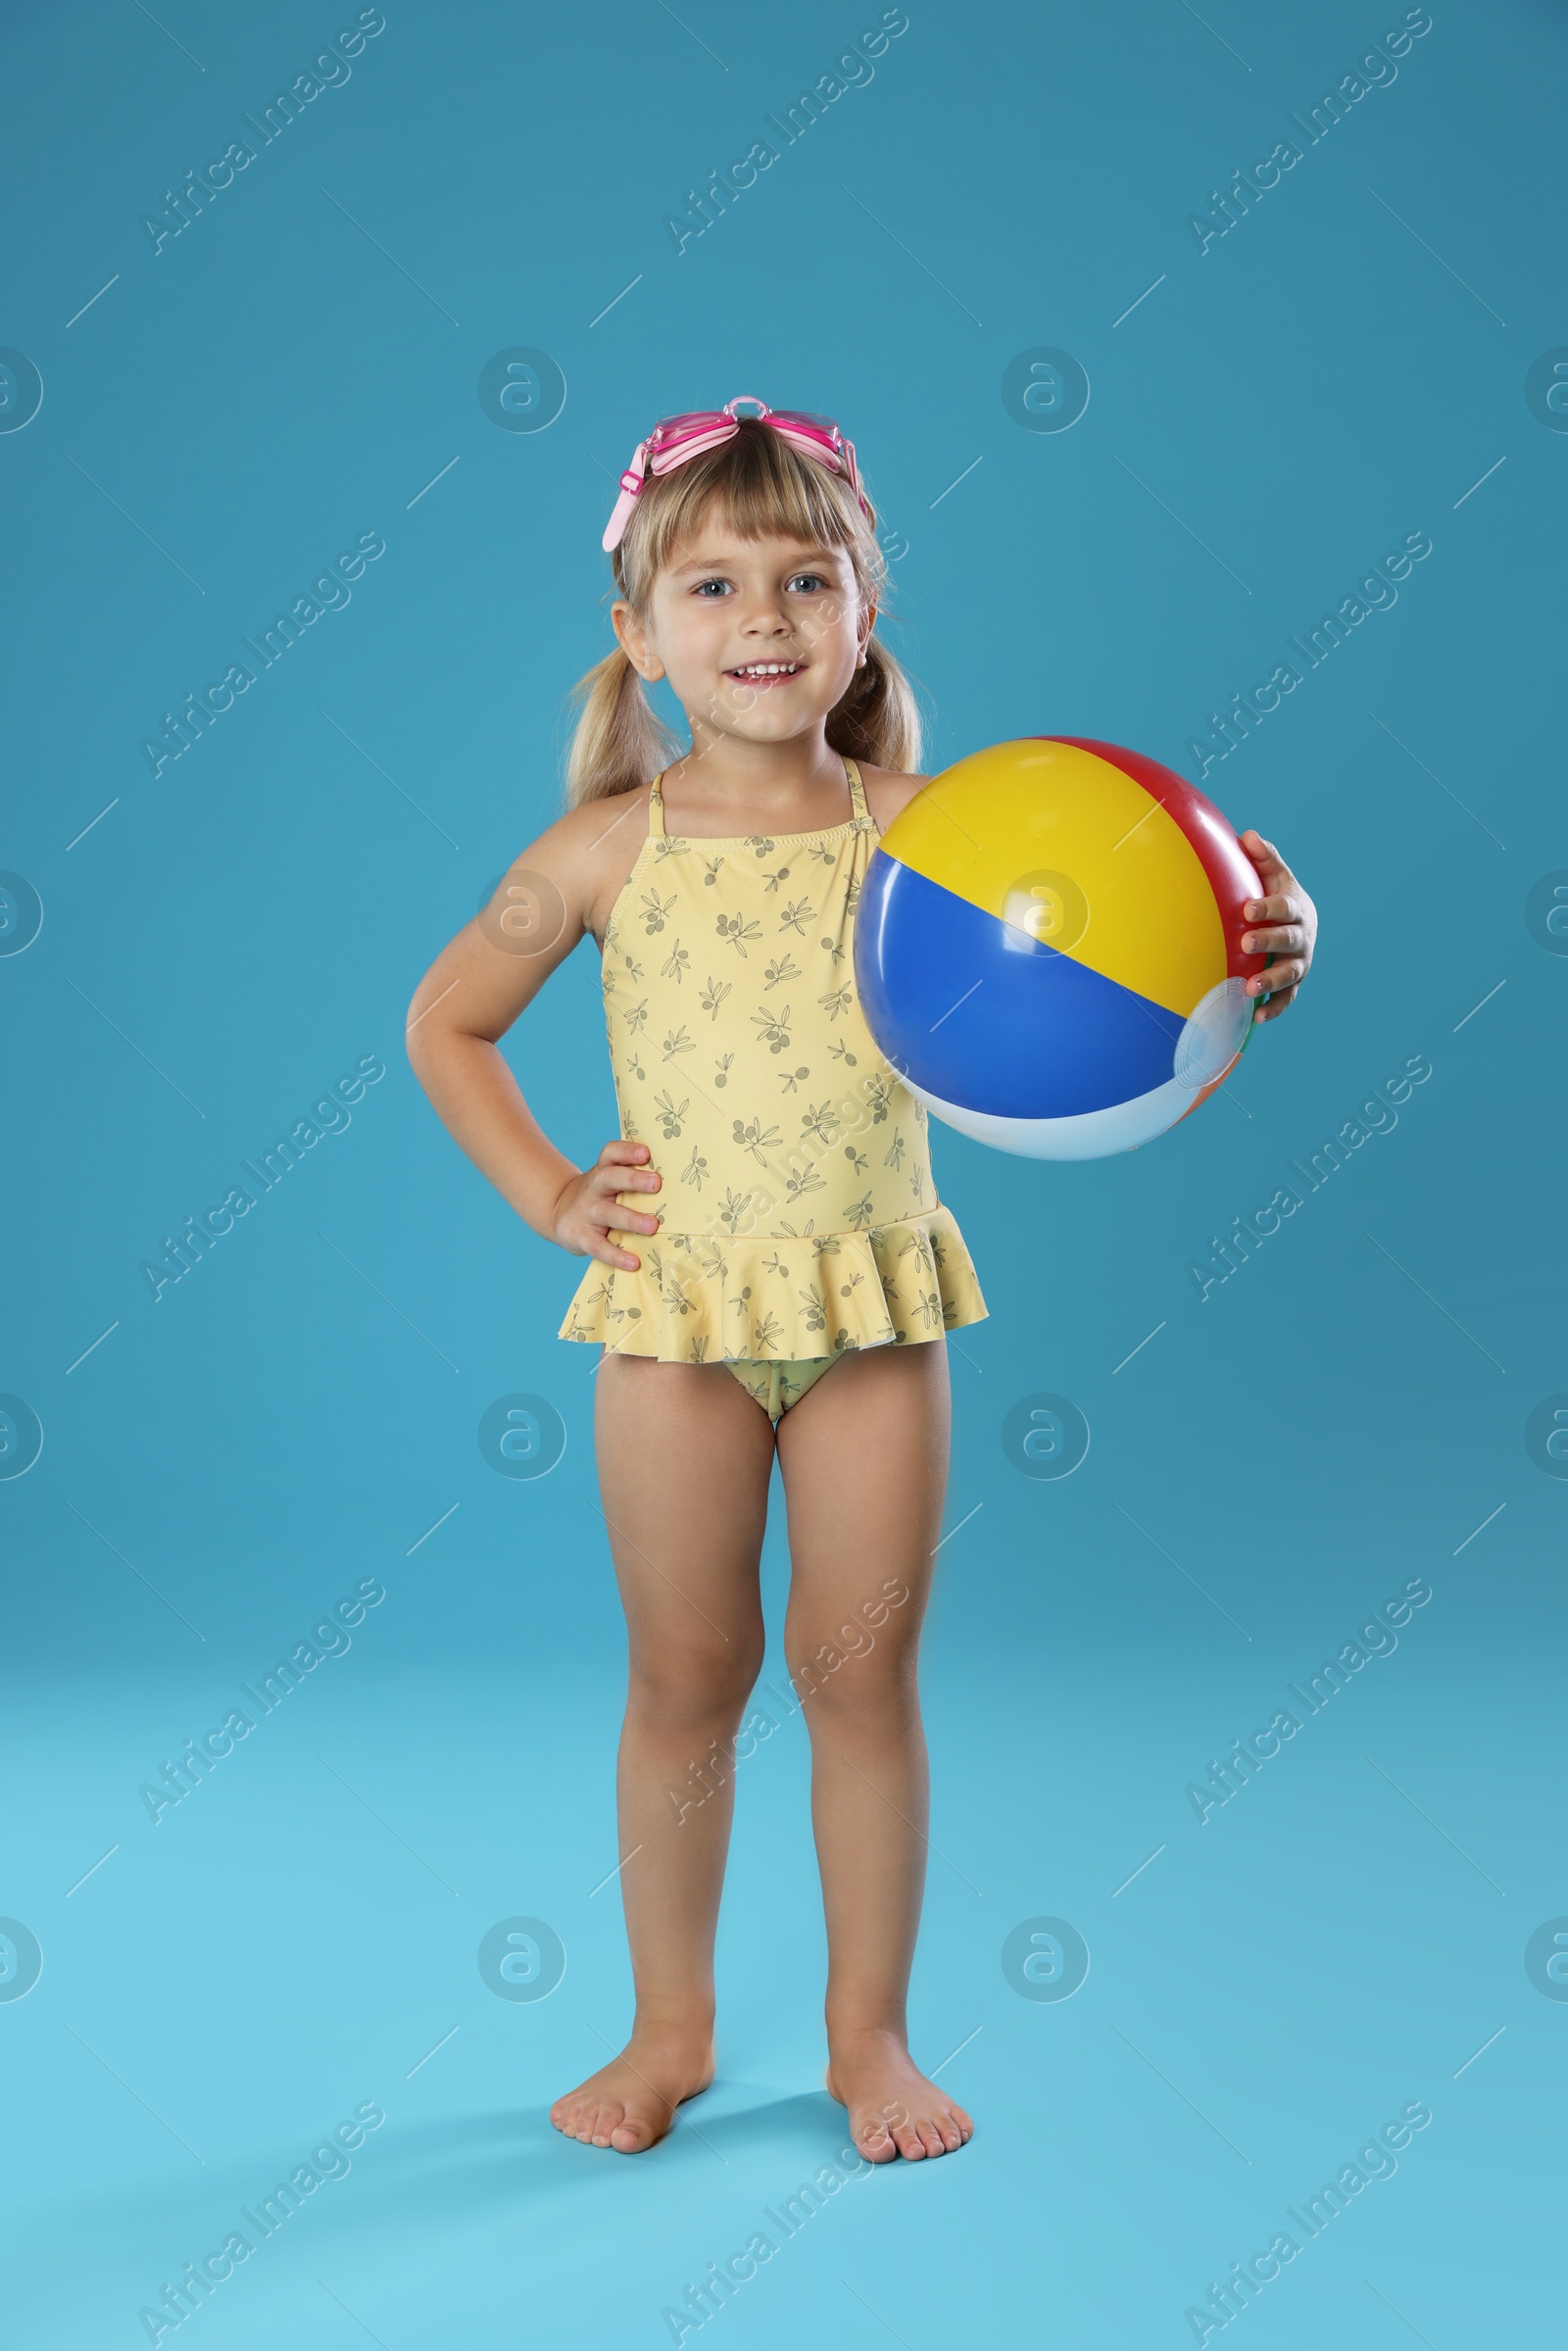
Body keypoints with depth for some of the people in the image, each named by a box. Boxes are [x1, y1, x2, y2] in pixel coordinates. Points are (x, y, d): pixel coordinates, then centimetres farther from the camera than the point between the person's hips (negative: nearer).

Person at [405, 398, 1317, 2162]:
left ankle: (869, 2034, 25)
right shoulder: (607, 850, -2)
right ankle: (670, 2030, 28)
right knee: (685, 1679, 11)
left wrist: (1254, 957, -27)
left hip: (873, 1306, 0)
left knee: (862, 1675, 7)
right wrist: (548, 1197, 2)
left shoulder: (918, 825, -4)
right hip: (674, 1309, 0)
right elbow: (443, 1025, 10)